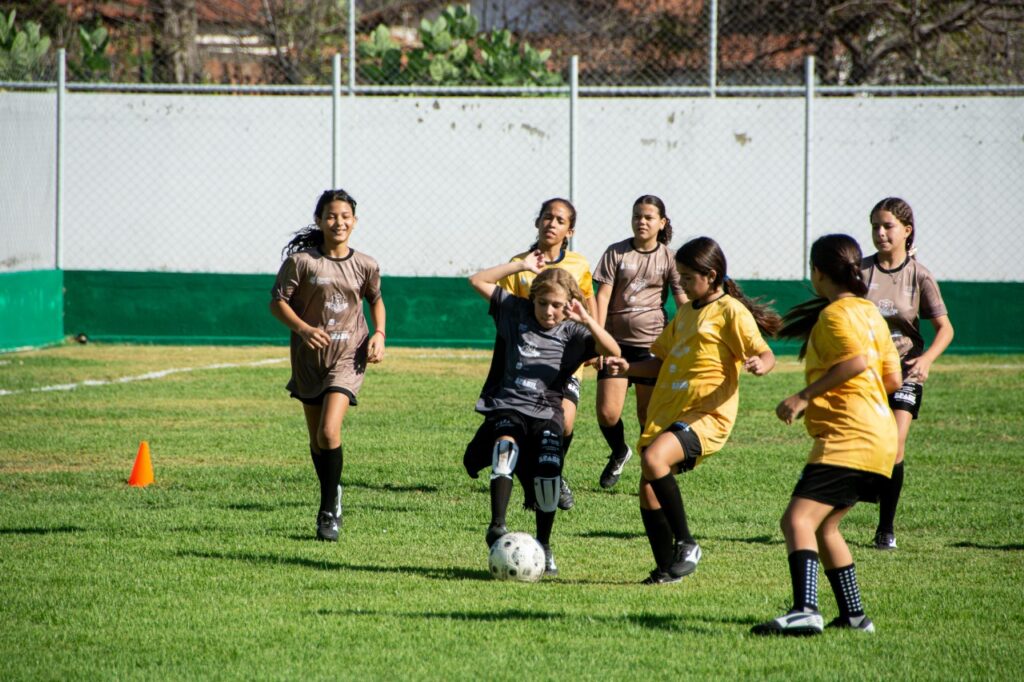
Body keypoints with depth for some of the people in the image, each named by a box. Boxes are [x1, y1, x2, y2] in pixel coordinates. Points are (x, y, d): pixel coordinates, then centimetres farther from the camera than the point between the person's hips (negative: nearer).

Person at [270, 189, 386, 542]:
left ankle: (329, 511, -5)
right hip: (309, 355, 1)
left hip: (348, 356, -1)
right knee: (316, 439, 10)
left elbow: (375, 300, 19)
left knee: (329, 432, -18)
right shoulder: (302, 261, -6)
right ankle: (332, 496, 33)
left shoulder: (365, 266, 1)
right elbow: (277, 302, -5)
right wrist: (302, 328, -21)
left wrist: (379, 334, 4)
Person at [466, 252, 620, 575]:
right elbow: (478, 281, 9)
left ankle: (543, 547, 5)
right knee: (506, 447, -33)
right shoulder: (516, 312, 10)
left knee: (548, 473, -18)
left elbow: (613, 351, -9)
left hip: (546, 414, 0)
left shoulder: (573, 332, 6)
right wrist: (521, 266, 3)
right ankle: (497, 527, -38)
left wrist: (587, 321, -21)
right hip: (507, 407, 0)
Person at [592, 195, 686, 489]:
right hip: (616, 341, 0)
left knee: (649, 415, 3)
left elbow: (683, 303, 1)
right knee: (607, 413, -7)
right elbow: (603, 295, -1)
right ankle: (619, 453, 24)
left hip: (652, 344, 0)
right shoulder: (616, 253, 3)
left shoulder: (668, 258, 2)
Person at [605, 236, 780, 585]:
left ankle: (686, 543, -21)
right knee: (648, 491, 4)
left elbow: (765, 353, -12)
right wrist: (628, 367, 11)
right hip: (666, 412, 9)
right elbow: (662, 362, 28)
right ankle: (666, 568, 16)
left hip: (706, 414, -9)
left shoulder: (731, 311, -4)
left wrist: (760, 364, -36)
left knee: (653, 458, -31)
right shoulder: (686, 312, 21)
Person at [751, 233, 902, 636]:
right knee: (823, 527, 21)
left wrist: (805, 396, -22)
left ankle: (805, 611, -36)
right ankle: (853, 615, 22)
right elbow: (892, 379, 19)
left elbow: (858, 360, -25)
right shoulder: (868, 311, 19)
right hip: (877, 437, 10)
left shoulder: (837, 313, -8)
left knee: (798, 520, -20)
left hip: (848, 438, -10)